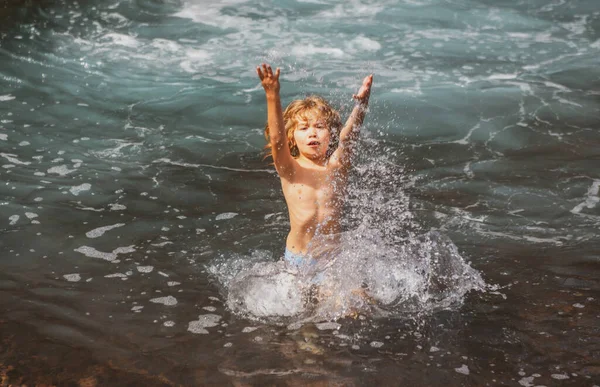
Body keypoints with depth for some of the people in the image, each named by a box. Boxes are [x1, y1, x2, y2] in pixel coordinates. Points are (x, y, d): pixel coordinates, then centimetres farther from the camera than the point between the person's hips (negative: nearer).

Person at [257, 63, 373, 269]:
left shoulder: (336, 165, -4)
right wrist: (273, 96, -38)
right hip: (297, 258, 0)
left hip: (333, 256, 0)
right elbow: (276, 138, -23)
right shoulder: (289, 169, -7)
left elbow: (348, 136, -21)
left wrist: (361, 103, -39)